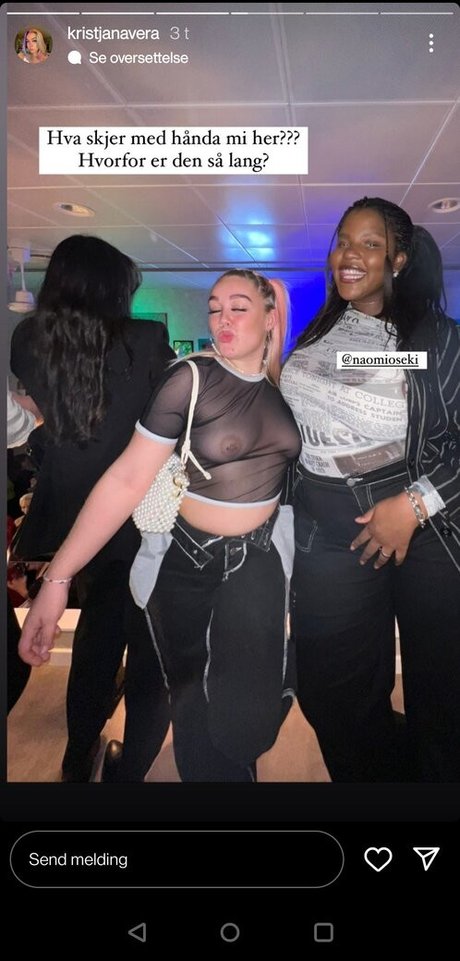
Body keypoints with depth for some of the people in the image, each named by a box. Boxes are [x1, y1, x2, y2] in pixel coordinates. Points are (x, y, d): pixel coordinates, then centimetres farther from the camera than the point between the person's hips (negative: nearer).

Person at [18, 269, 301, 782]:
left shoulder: (286, 382, -2)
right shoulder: (191, 378, -15)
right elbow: (127, 479, -19)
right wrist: (58, 576, -22)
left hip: (258, 557, 3)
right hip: (185, 558, -2)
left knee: (247, 711, -4)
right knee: (193, 702, 11)